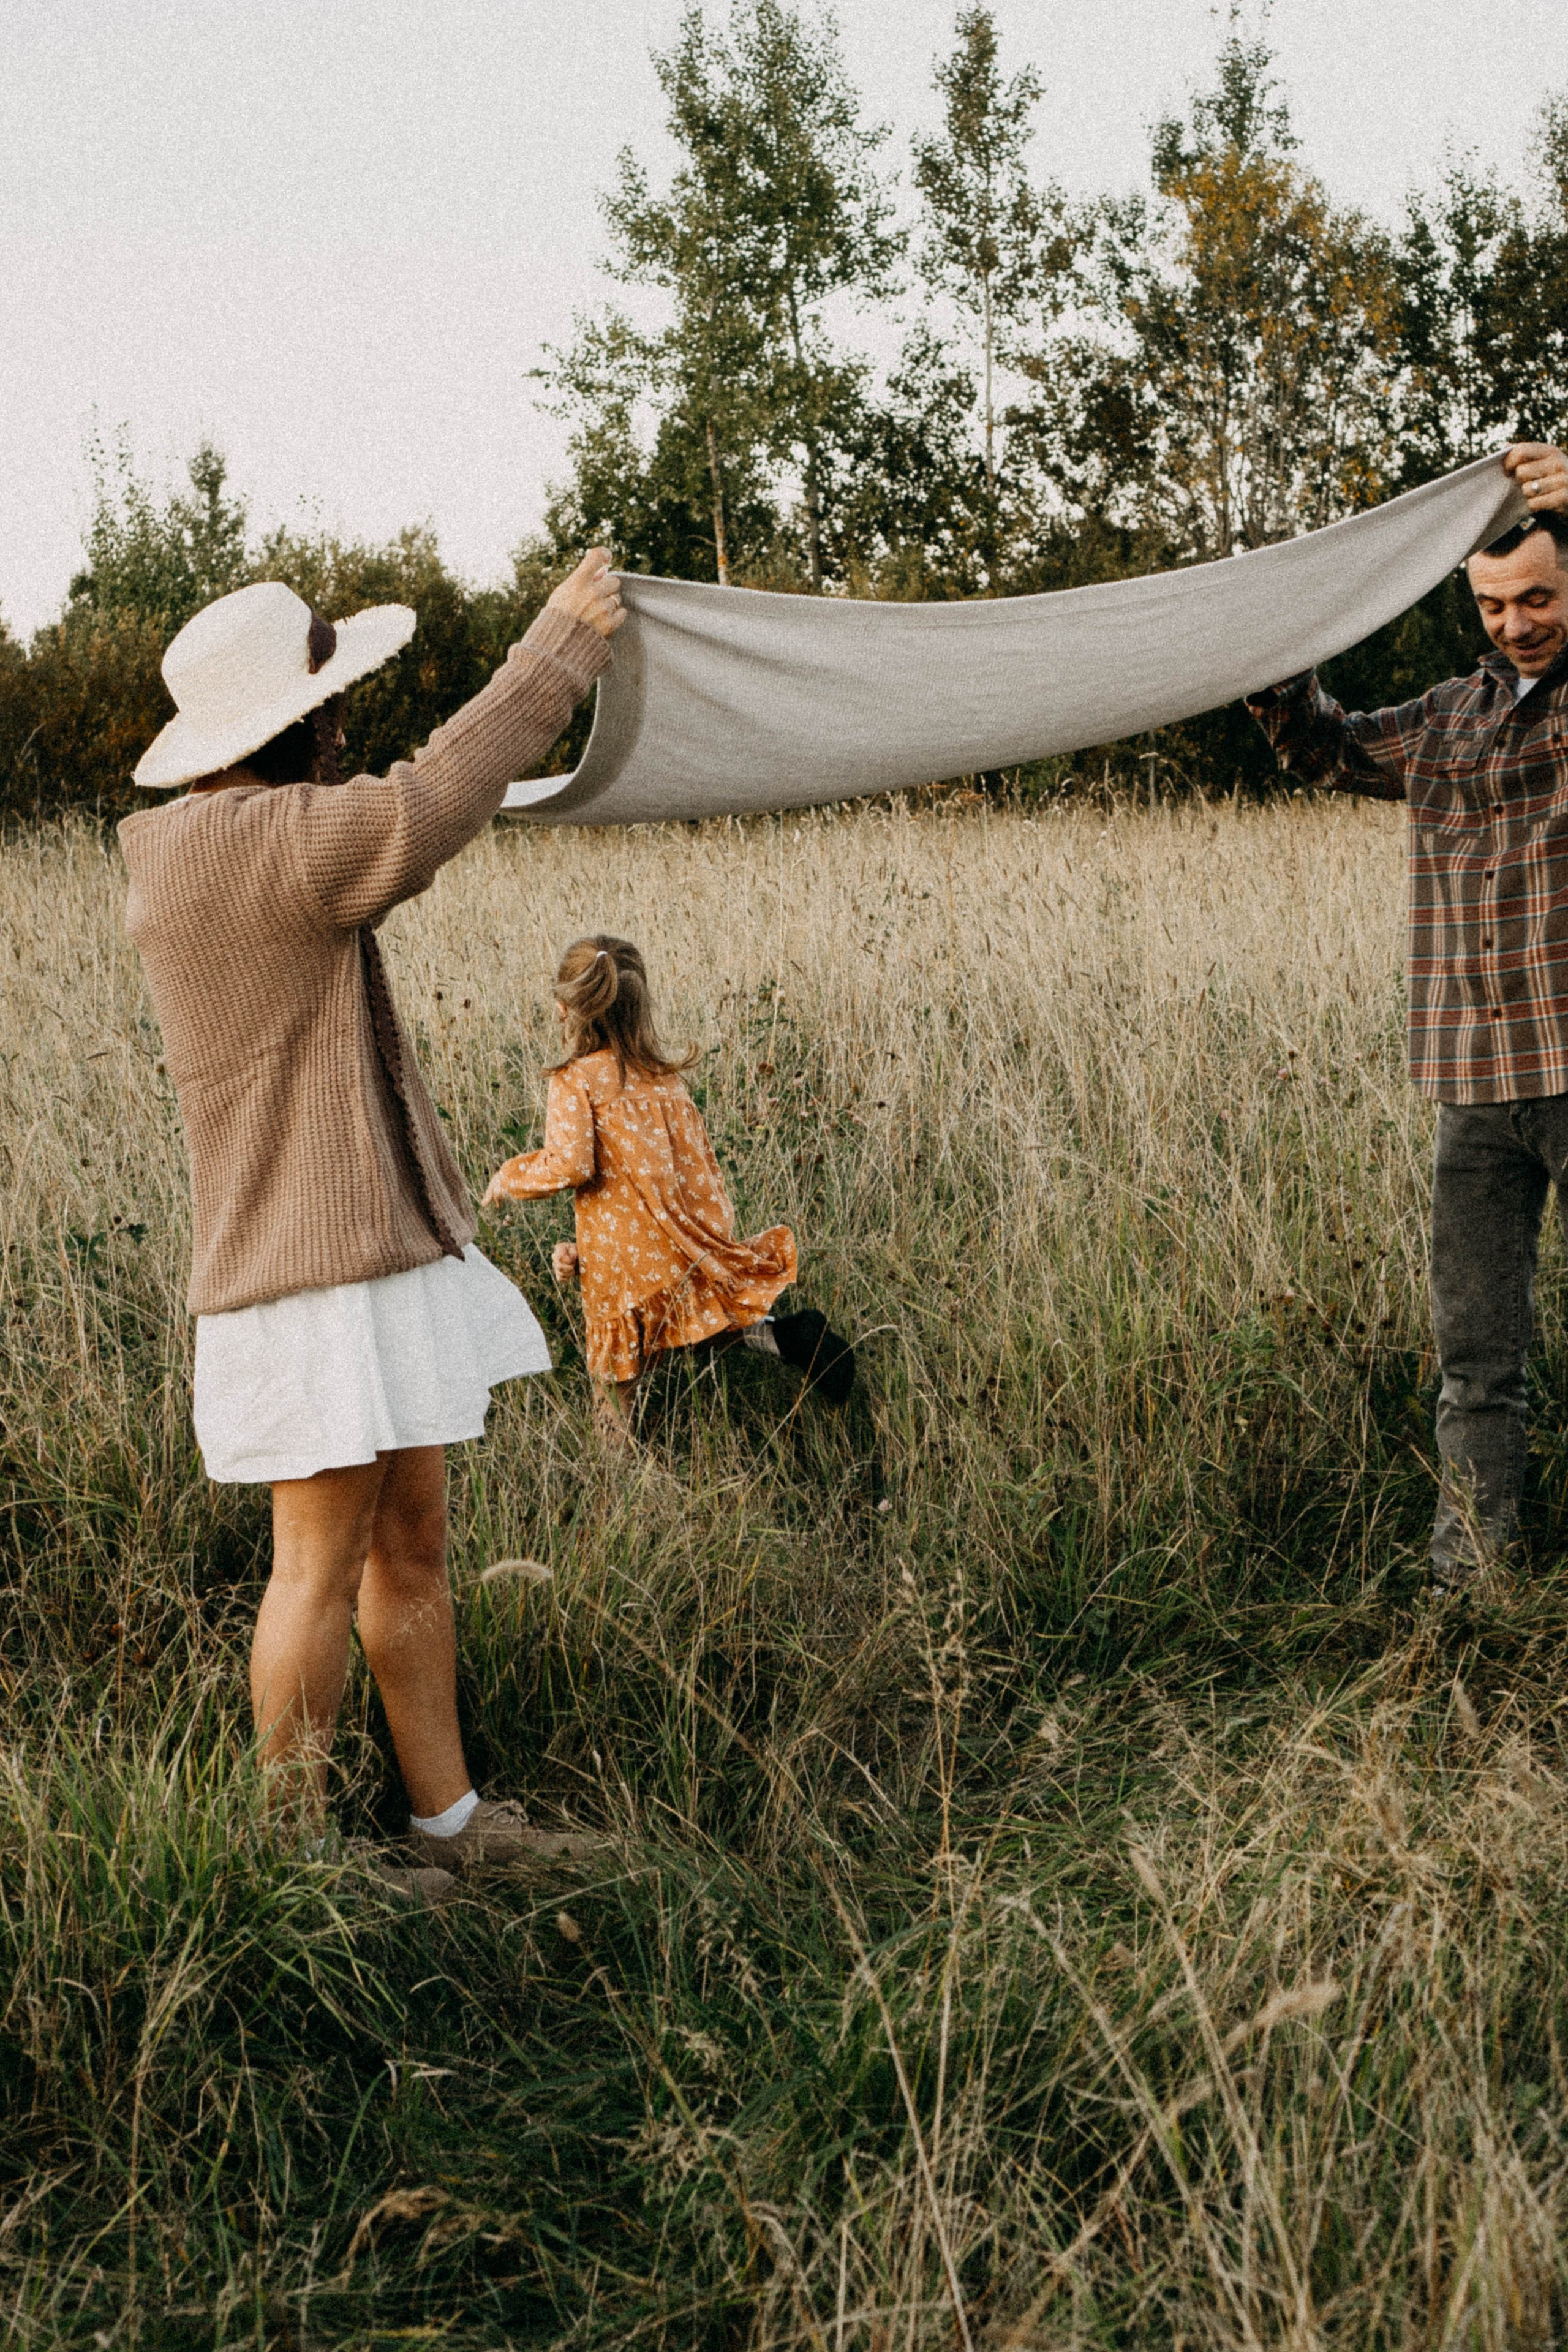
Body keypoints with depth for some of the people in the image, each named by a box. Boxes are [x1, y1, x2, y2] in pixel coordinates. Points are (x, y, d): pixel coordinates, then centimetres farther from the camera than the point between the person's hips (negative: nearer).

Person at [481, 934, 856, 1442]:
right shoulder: (666, 1078, 11)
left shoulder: (576, 1081, -8)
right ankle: (780, 1333, -1)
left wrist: (510, 1177, 1)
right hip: (700, 1251, 6)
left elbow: (569, 1166, -21)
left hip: (629, 1272, -5)